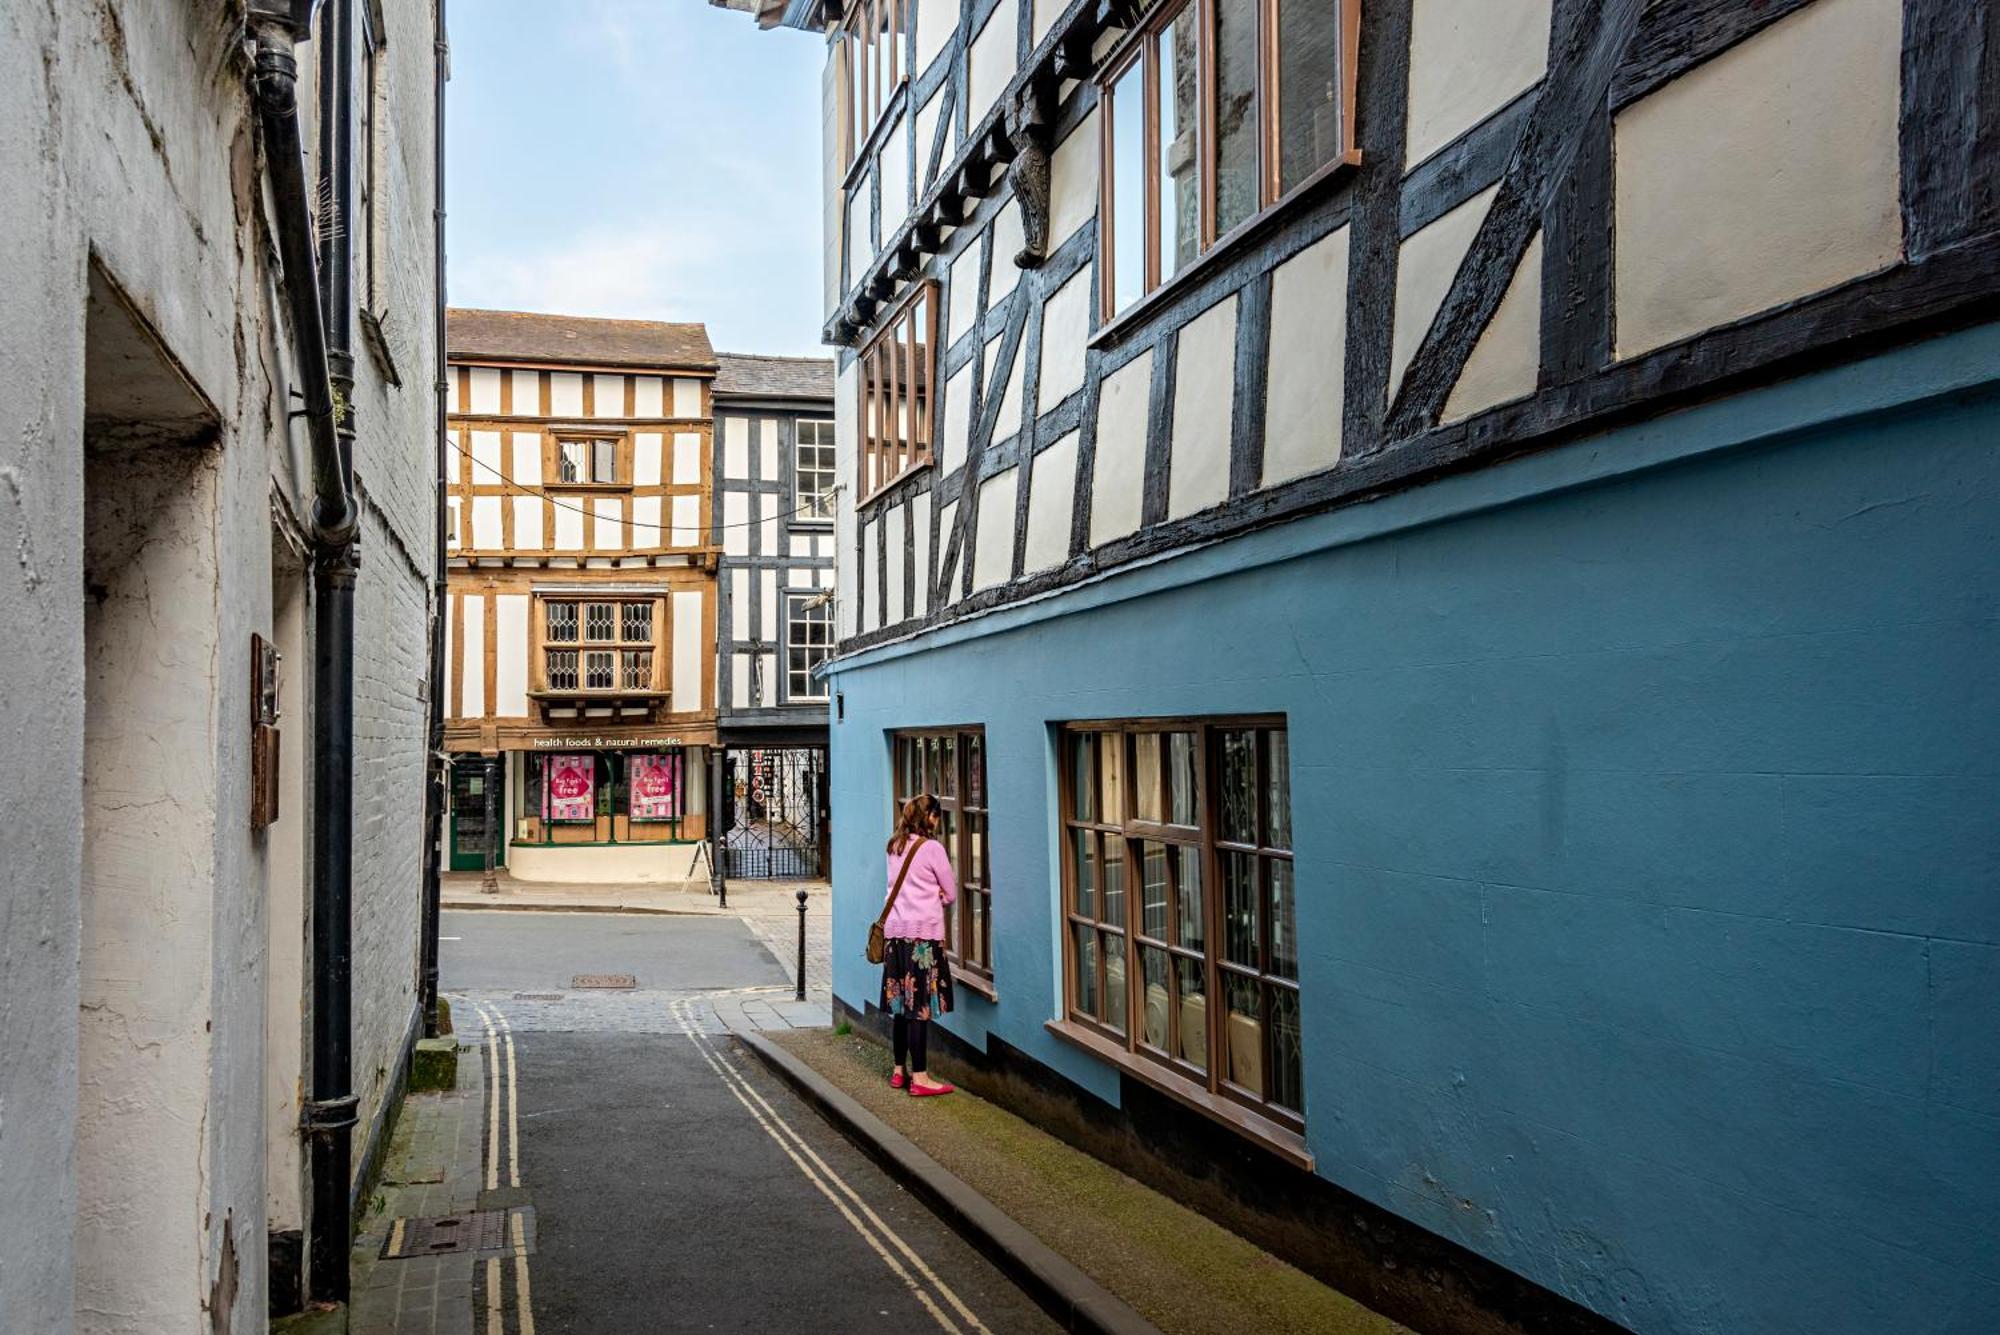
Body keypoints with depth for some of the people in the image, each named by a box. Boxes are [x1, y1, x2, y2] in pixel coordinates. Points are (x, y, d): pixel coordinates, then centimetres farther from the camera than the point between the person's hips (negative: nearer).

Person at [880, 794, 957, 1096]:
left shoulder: (895, 847, 12)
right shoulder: (932, 848, -8)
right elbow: (951, 894, -1)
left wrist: (929, 895, 5)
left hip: (894, 929, 7)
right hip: (923, 931, -7)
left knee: (900, 1002, 13)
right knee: (920, 1004, -5)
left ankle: (899, 1070, 21)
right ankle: (919, 1077, -3)